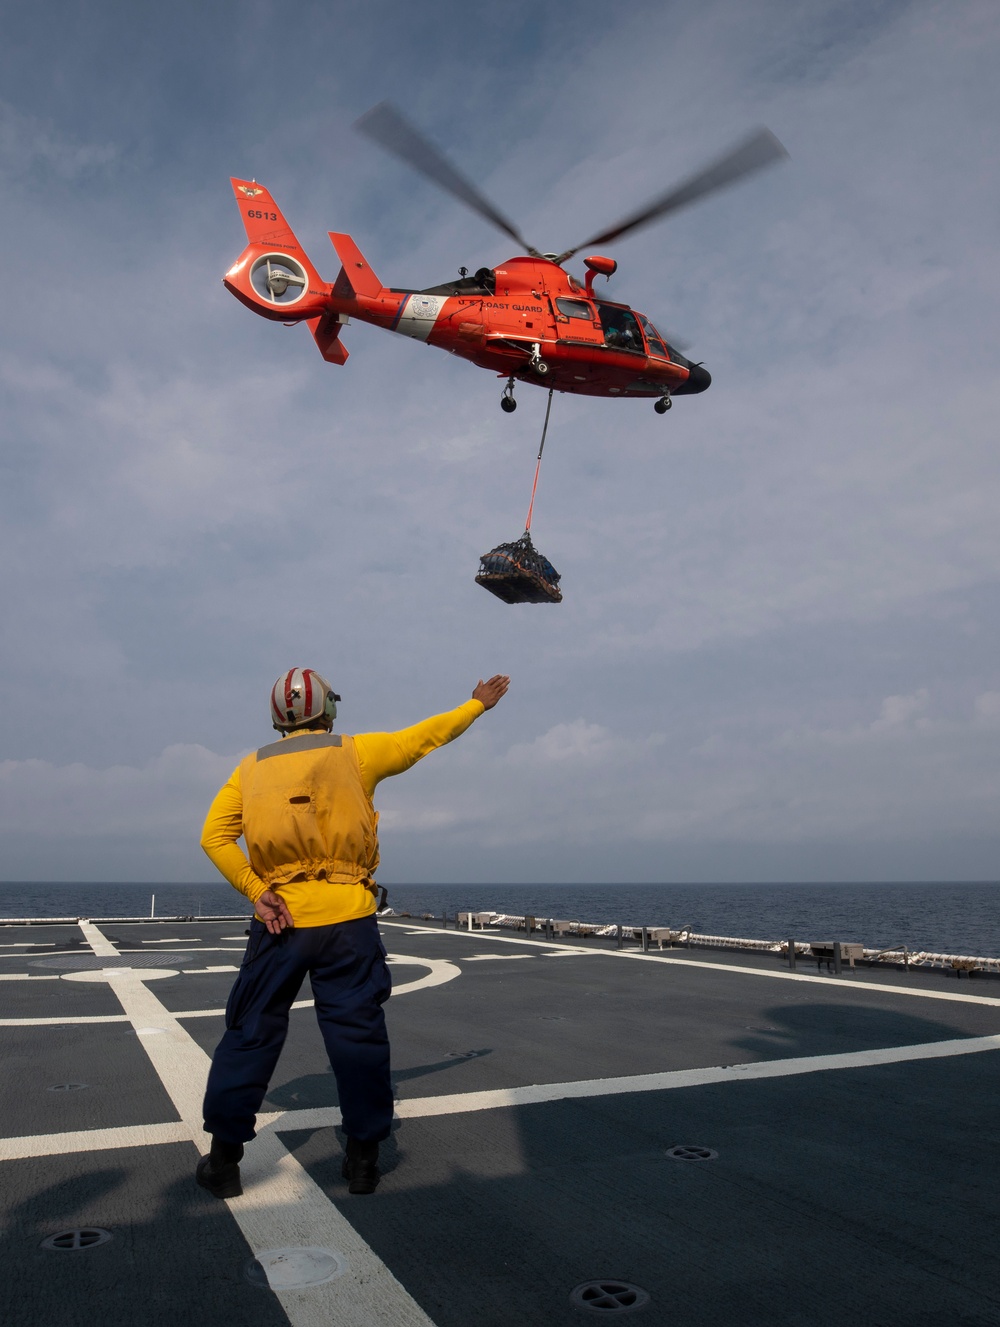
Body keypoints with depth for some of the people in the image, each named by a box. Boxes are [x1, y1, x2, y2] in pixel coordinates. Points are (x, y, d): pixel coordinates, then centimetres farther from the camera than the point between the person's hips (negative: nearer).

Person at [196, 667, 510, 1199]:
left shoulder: (252, 766, 10)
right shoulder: (355, 752, 4)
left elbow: (214, 835, -1)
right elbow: (426, 736, 13)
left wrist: (255, 892, -5)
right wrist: (479, 703, 26)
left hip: (279, 919, 2)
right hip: (347, 918, -2)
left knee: (251, 1034, 12)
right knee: (358, 1034, 7)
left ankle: (224, 1159, 17)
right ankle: (363, 1159, 16)